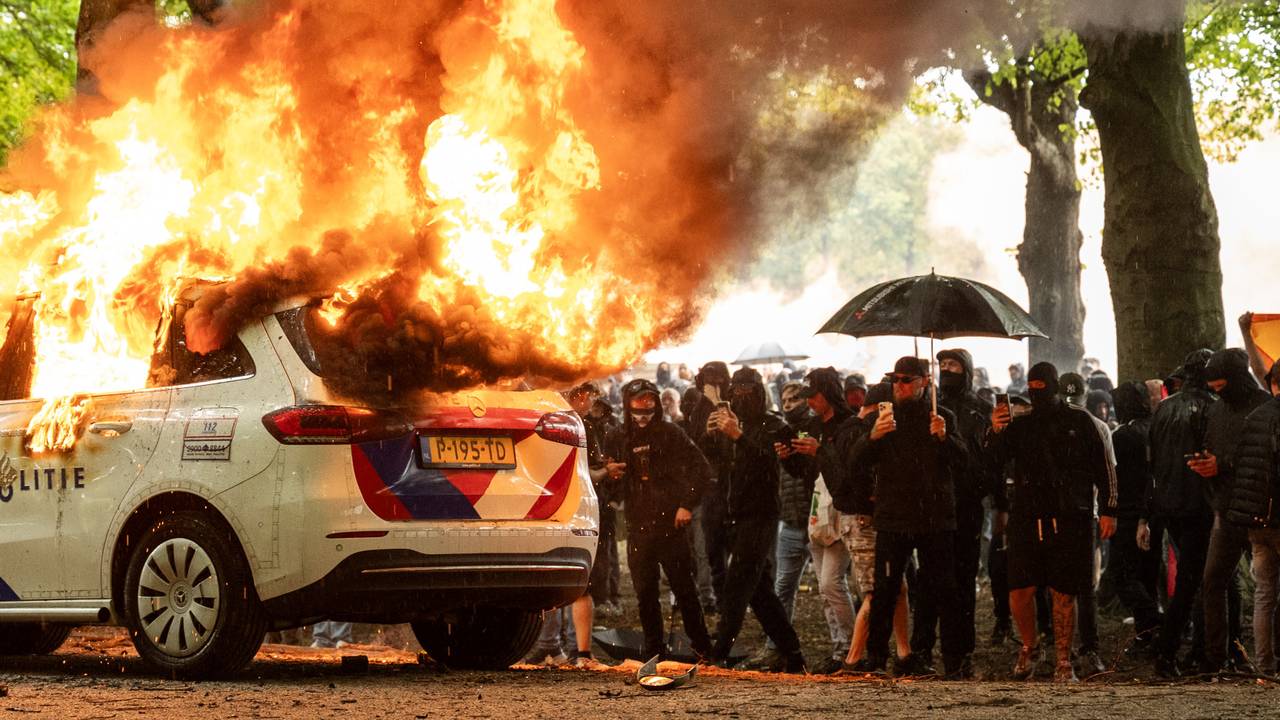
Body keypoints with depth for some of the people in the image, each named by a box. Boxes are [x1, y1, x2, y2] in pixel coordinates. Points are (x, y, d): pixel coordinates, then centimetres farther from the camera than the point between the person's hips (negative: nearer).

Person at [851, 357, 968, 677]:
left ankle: (955, 660, 5)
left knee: (944, 591, 0)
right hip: (893, 518, 0)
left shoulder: (943, 418, 9)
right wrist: (873, 436, -23)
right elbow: (859, 459, -2)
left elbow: (962, 462, -2)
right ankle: (875, 658, 6)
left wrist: (944, 438, -22)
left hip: (936, 518, 0)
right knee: (885, 591, -1)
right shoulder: (884, 417, 10)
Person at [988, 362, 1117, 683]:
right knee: (1020, 590, -5)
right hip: (1028, 518, 2)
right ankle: (1030, 647, 18)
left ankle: (1064, 662, 9)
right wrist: (995, 432, -20)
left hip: (1070, 520, -2)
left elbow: (1102, 468, 6)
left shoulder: (1079, 422, 6)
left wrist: (1108, 510, -1)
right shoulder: (1020, 424, 11)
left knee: (1064, 592, 0)